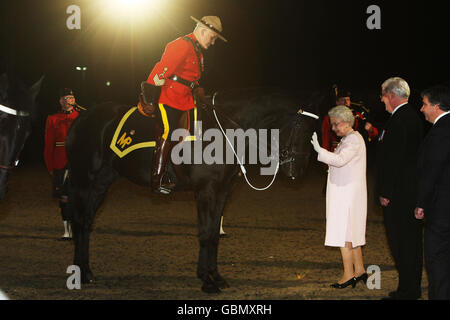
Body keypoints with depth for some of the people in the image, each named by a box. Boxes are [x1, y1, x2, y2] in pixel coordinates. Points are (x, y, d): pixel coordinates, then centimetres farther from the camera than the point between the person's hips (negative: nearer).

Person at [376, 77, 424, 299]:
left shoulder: (399, 120, -18)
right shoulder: (413, 116, 14)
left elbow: (394, 158, -21)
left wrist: (386, 193, -19)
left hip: (400, 193, -10)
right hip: (412, 191, 10)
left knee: (401, 241, -5)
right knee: (411, 240, 15)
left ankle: (407, 291, -1)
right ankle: (412, 288, 23)